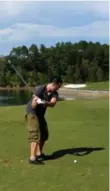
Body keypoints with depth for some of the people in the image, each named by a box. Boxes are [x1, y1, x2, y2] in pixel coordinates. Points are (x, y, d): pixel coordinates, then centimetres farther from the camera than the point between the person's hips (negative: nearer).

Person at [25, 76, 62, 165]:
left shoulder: (55, 93, -7)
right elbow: (33, 105, -28)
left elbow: (53, 103, -28)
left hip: (41, 114, 8)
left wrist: (46, 102, -47)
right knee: (35, 134, -15)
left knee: (44, 134, 15)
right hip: (32, 113, -8)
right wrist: (36, 101, -49)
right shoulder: (40, 89, -23)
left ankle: (39, 153, 31)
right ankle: (32, 158, -16)